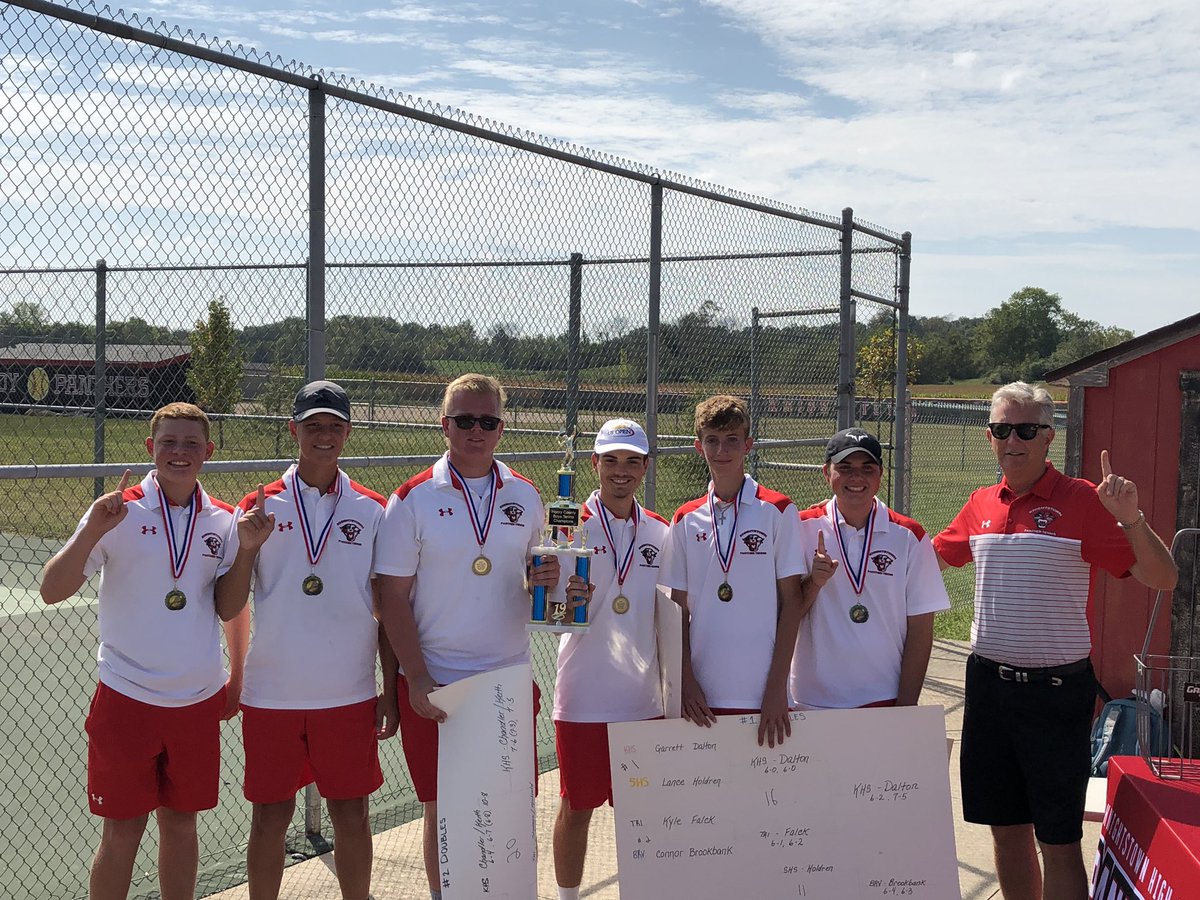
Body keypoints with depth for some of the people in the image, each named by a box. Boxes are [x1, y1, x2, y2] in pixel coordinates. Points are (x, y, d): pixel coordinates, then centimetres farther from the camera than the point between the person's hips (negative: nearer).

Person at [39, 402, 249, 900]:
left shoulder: (224, 520, 3)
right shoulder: (118, 512, -7)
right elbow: (52, 591, -11)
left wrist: (237, 679, 14)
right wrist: (92, 531, -25)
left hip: (199, 701, 3)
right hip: (127, 697, -3)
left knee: (181, 822, 13)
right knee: (122, 830, 5)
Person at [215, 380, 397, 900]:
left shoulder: (373, 512, 2)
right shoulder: (260, 508, 1)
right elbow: (227, 609, -2)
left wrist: (390, 691, 2)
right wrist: (247, 548, -18)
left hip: (349, 696, 0)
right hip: (271, 695, 0)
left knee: (351, 815, 9)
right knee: (270, 817, 9)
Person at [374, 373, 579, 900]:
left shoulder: (525, 496, 6)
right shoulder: (414, 498, -4)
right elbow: (392, 598, -5)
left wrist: (546, 580, -8)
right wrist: (417, 680, -12)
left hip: (510, 678, 3)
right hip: (434, 683, -2)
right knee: (442, 812, 7)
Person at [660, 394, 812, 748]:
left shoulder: (778, 511, -1)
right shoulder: (686, 520, 7)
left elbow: (792, 602, -2)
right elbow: (679, 609, 8)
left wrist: (777, 687, -7)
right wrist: (686, 681, -2)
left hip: (762, 693, -2)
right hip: (703, 695, 2)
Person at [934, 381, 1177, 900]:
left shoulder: (1082, 502, -8)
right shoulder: (981, 504, 8)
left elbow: (1162, 579, -11)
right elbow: (932, 557, 25)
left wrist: (1131, 519, -26)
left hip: (1056, 687, -5)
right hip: (988, 682, 5)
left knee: (1058, 842, 0)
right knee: (1006, 828, 14)